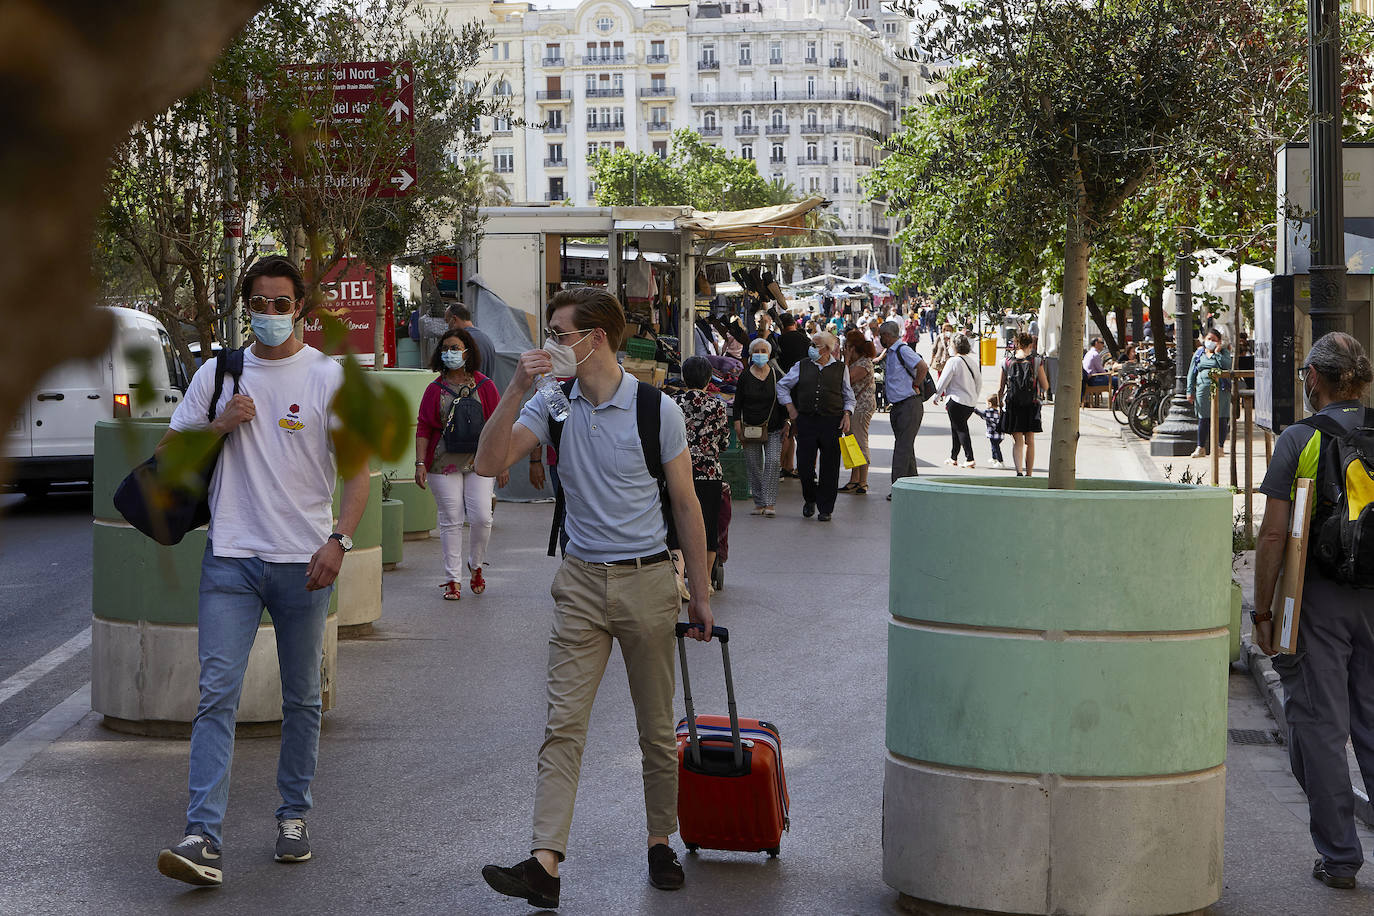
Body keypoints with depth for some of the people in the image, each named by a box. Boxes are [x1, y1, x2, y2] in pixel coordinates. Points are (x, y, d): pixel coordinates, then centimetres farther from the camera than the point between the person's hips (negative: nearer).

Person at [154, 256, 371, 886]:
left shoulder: (329, 376, 0)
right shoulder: (218, 373, 8)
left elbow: (357, 467, -3)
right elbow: (168, 451, 13)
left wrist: (338, 539, -17)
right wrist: (221, 425, -5)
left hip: (303, 561, -1)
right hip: (231, 557, 1)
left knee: (302, 697, 10)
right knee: (217, 693, -9)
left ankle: (294, 815, 26)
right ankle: (203, 839, -14)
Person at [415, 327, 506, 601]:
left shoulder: (484, 386, 4)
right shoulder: (435, 389, 5)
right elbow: (423, 428, 5)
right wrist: (420, 463, -4)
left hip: (479, 462, 0)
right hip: (444, 463, 1)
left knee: (481, 517, -9)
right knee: (450, 520, 0)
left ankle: (476, 566, 18)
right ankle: (453, 580, 8)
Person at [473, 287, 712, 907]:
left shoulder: (657, 410, -5)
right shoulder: (553, 406, 2)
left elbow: (685, 505, 0)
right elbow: (489, 463, -9)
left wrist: (699, 594, 2)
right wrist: (518, 387, -18)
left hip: (647, 580, -2)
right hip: (581, 582, 2)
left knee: (657, 727, 9)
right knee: (563, 724, -7)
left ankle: (661, 844, 25)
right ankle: (545, 863, -12)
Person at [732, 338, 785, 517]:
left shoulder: (776, 375, 5)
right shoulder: (745, 376, 4)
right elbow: (737, 403, 6)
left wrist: (785, 423, 4)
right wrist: (737, 425, -2)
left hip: (774, 429, -1)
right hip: (751, 428, 1)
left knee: (772, 462, -12)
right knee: (754, 466, 1)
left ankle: (770, 503, -12)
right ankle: (759, 503, 9)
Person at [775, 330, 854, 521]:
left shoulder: (840, 368, 6)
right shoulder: (802, 366, 7)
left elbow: (849, 396, 15)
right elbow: (782, 386, 16)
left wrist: (847, 415, 0)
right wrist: (791, 410, 8)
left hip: (832, 422, -1)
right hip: (806, 420, 1)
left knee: (830, 467, 1)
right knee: (804, 464, -2)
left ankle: (825, 509, 10)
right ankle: (810, 500, 24)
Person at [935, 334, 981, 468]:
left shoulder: (954, 361, -12)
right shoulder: (973, 362, 8)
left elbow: (943, 381, -8)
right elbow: (979, 383, 13)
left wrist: (937, 396, 6)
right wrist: (974, 399, 24)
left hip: (957, 401, -7)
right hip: (971, 402, 7)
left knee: (960, 429, -4)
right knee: (956, 427, 19)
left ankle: (969, 459, -13)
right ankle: (953, 457, 25)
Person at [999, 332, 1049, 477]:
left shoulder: (1007, 362, 0)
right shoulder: (1037, 361, -4)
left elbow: (1000, 389, 3)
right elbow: (1045, 386, -3)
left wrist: (1000, 405, 16)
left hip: (1012, 404, 0)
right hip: (1031, 405, 0)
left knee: (1017, 441, 1)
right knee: (1030, 441, 12)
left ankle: (1019, 470, -20)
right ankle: (1028, 474, 17)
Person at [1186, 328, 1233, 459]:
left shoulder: (1223, 352, 7)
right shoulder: (1199, 353, 14)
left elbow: (1227, 366, -12)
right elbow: (1192, 373, 13)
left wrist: (1217, 353, -10)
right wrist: (1190, 391, 6)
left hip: (1220, 389, -2)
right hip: (1203, 389, 2)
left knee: (1221, 419, -2)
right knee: (1203, 419, 3)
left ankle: (1220, 447, 6)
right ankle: (1200, 448, 7)